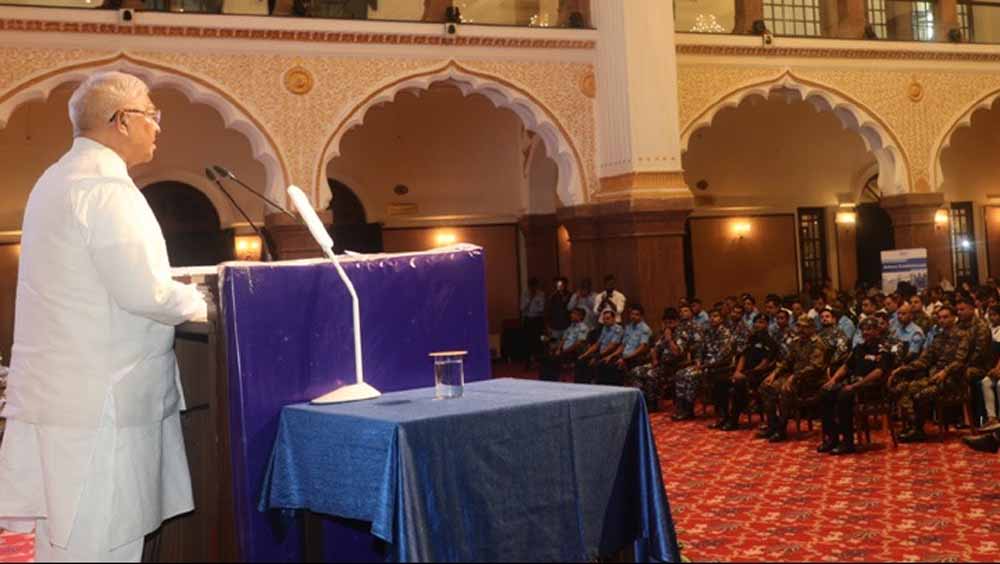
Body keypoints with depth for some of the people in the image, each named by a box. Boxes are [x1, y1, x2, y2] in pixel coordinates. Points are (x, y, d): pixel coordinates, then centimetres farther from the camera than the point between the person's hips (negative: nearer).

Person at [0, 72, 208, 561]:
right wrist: (201, 304, -3)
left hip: (58, 392, 10)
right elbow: (143, 293, -21)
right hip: (98, 401, -10)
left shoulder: (57, 180, 16)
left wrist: (178, 294, 16)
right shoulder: (107, 188, -16)